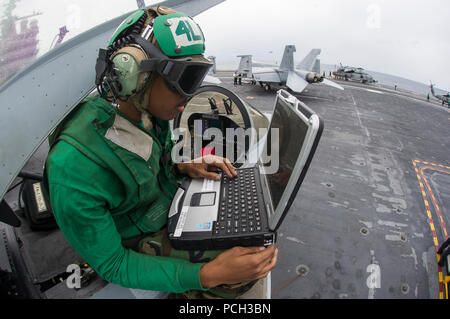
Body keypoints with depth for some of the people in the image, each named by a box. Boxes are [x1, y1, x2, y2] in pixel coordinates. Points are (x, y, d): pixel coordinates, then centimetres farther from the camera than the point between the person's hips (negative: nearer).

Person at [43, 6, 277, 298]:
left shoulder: (149, 113, -13)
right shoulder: (74, 167, -36)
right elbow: (112, 266, -25)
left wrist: (184, 169, -13)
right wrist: (207, 274, -34)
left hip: (168, 203, 7)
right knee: (243, 277, -13)